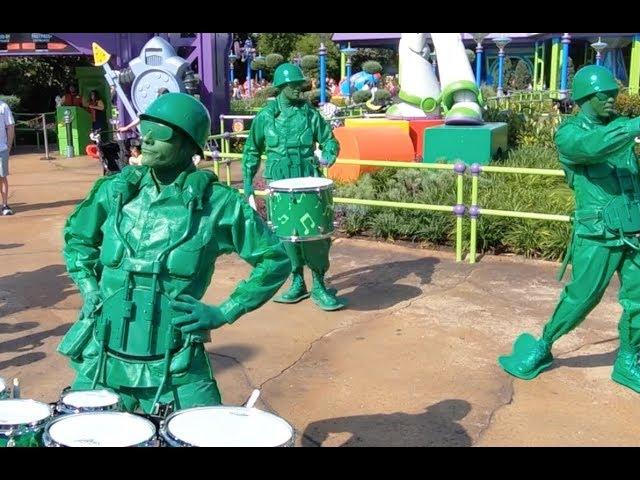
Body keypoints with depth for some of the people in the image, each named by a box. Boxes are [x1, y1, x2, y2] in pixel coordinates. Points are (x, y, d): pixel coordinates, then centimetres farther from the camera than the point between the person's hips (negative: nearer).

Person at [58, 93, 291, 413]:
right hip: (103, 358, 3)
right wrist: (89, 289, 6)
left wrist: (224, 312, -6)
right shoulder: (117, 189, 1)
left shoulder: (218, 203, -9)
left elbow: (275, 260, -1)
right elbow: (77, 237, 20)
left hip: (176, 366, -3)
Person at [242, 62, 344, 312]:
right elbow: (252, 150, 12)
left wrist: (328, 156, -14)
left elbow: (329, 140, 8)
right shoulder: (266, 116, 5)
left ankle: (318, 285, 2)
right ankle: (298, 282, 18)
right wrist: (248, 181, 8)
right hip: (280, 183, 1)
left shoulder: (310, 114, 2)